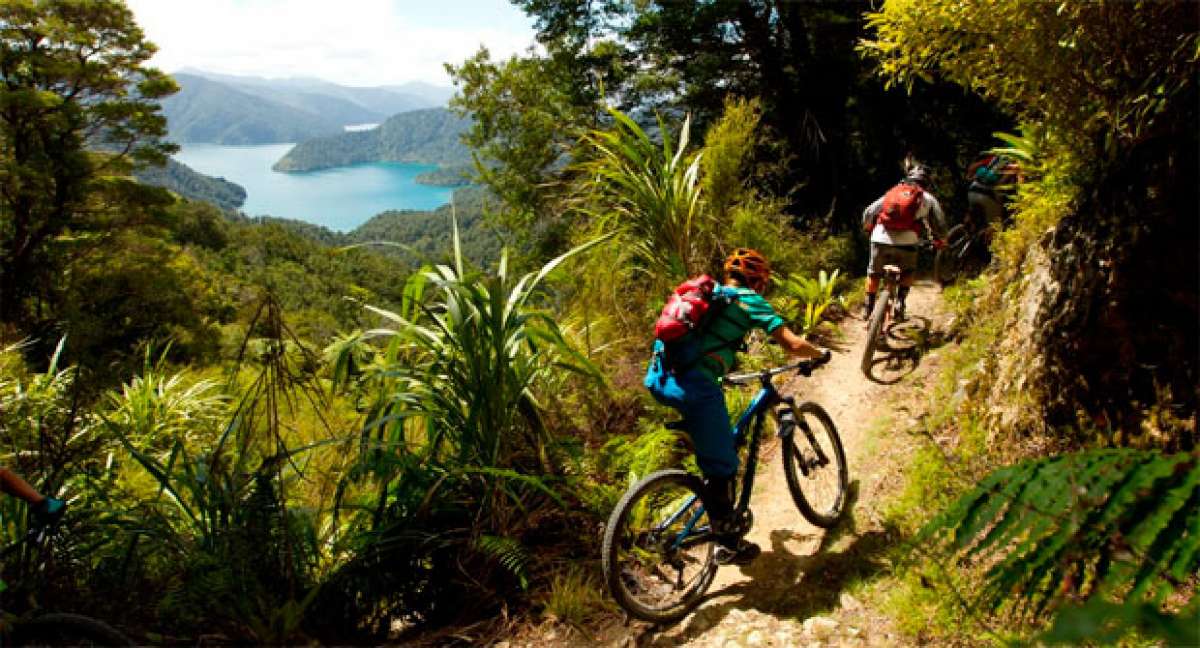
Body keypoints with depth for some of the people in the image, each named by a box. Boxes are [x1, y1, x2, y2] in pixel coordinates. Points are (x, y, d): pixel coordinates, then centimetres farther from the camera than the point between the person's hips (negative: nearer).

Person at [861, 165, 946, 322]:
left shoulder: (891, 192, 21)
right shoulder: (927, 198, 15)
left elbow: (868, 213, 18)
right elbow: (940, 222, 11)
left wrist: (868, 230, 36)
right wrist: (937, 239, 30)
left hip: (880, 239, 1)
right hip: (906, 242, -1)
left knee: (874, 272, 23)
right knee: (907, 272, 26)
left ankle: (868, 306, 25)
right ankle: (900, 301, 11)